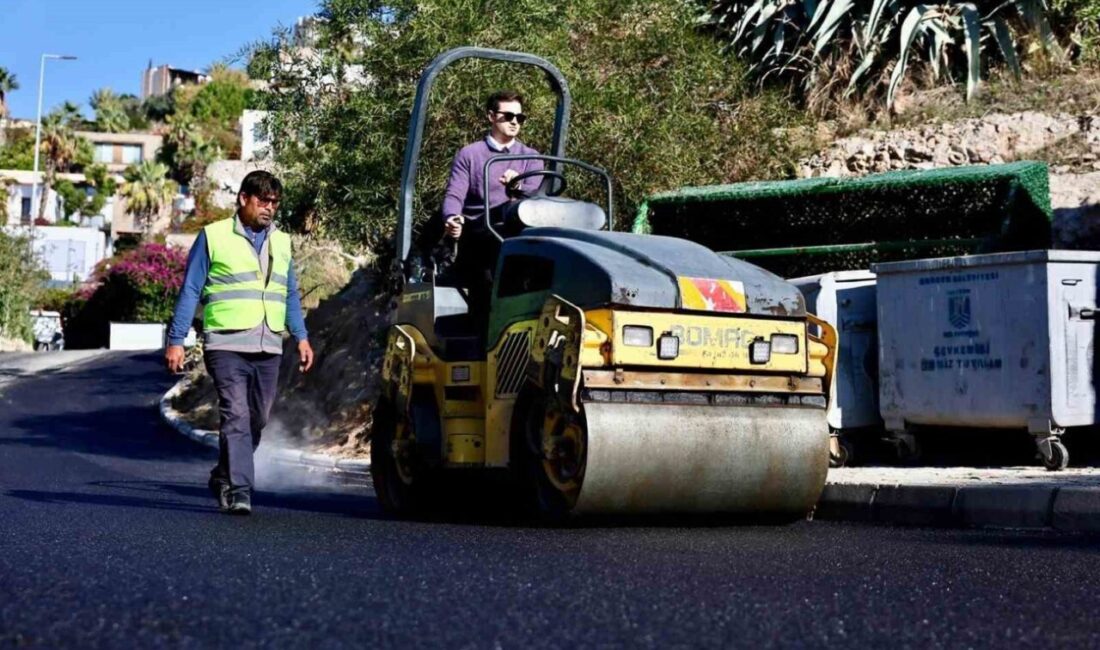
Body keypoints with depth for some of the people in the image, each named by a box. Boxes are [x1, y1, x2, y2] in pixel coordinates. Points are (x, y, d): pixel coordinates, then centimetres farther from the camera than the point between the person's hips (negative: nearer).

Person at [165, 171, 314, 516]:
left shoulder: (281, 242, 16)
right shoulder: (214, 236, 2)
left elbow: (290, 295, 21)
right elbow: (190, 291, 2)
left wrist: (301, 337, 10)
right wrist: (176, 340, -4)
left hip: (268, 349, 5)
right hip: (226, 345, -5)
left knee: (257, 420, 9)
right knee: (236, 416, -15)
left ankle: (223, 478, 28)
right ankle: (238, 491, -15)